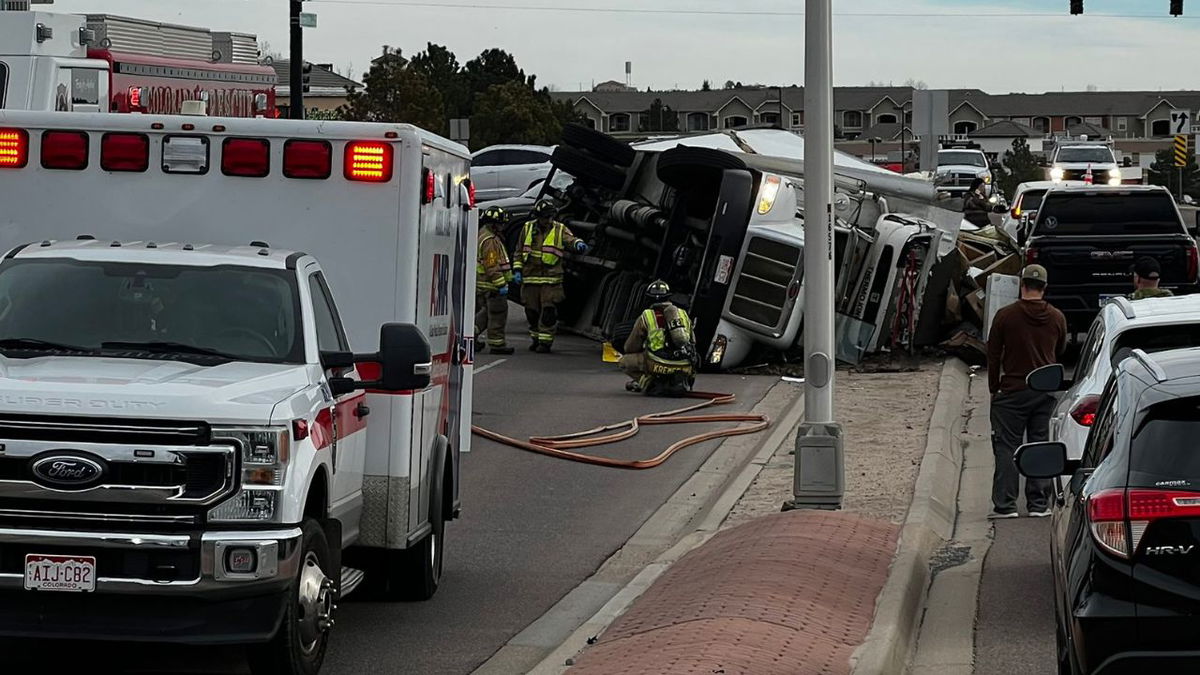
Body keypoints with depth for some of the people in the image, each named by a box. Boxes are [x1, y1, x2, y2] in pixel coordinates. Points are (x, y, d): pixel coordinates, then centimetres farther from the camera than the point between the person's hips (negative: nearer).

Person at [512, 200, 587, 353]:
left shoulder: (560, 229, 1)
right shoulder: (528, 228, 8)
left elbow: (570, 240, -15)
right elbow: (520, 251, 15)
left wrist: (578, 244, -38)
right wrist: (517, 270, 8)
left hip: (551, 278, -3)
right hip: (530, 278, 3)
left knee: (548, 310, -8)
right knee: (532, 311, 9)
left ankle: (545, 341, -2)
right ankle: (535, 339, 25)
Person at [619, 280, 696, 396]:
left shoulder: (645, 317, 6)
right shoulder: (683, 314, 17)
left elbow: (630, 348, 12)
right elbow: (693, 342, 28)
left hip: (660, 366, -5)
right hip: (685, 368, 5)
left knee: (625, 361, 16)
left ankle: (650, 383, -4)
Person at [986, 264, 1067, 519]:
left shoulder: (1005, 316, -7)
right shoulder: (1057, 318, 3)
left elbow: (993, 355, -1)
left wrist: (994, 389, 8)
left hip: (1013, 390, -3)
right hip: (1046, 391, 3)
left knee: (1007, 447, 1)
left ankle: (1005, 505, -4)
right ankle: (1039, 504, 8)